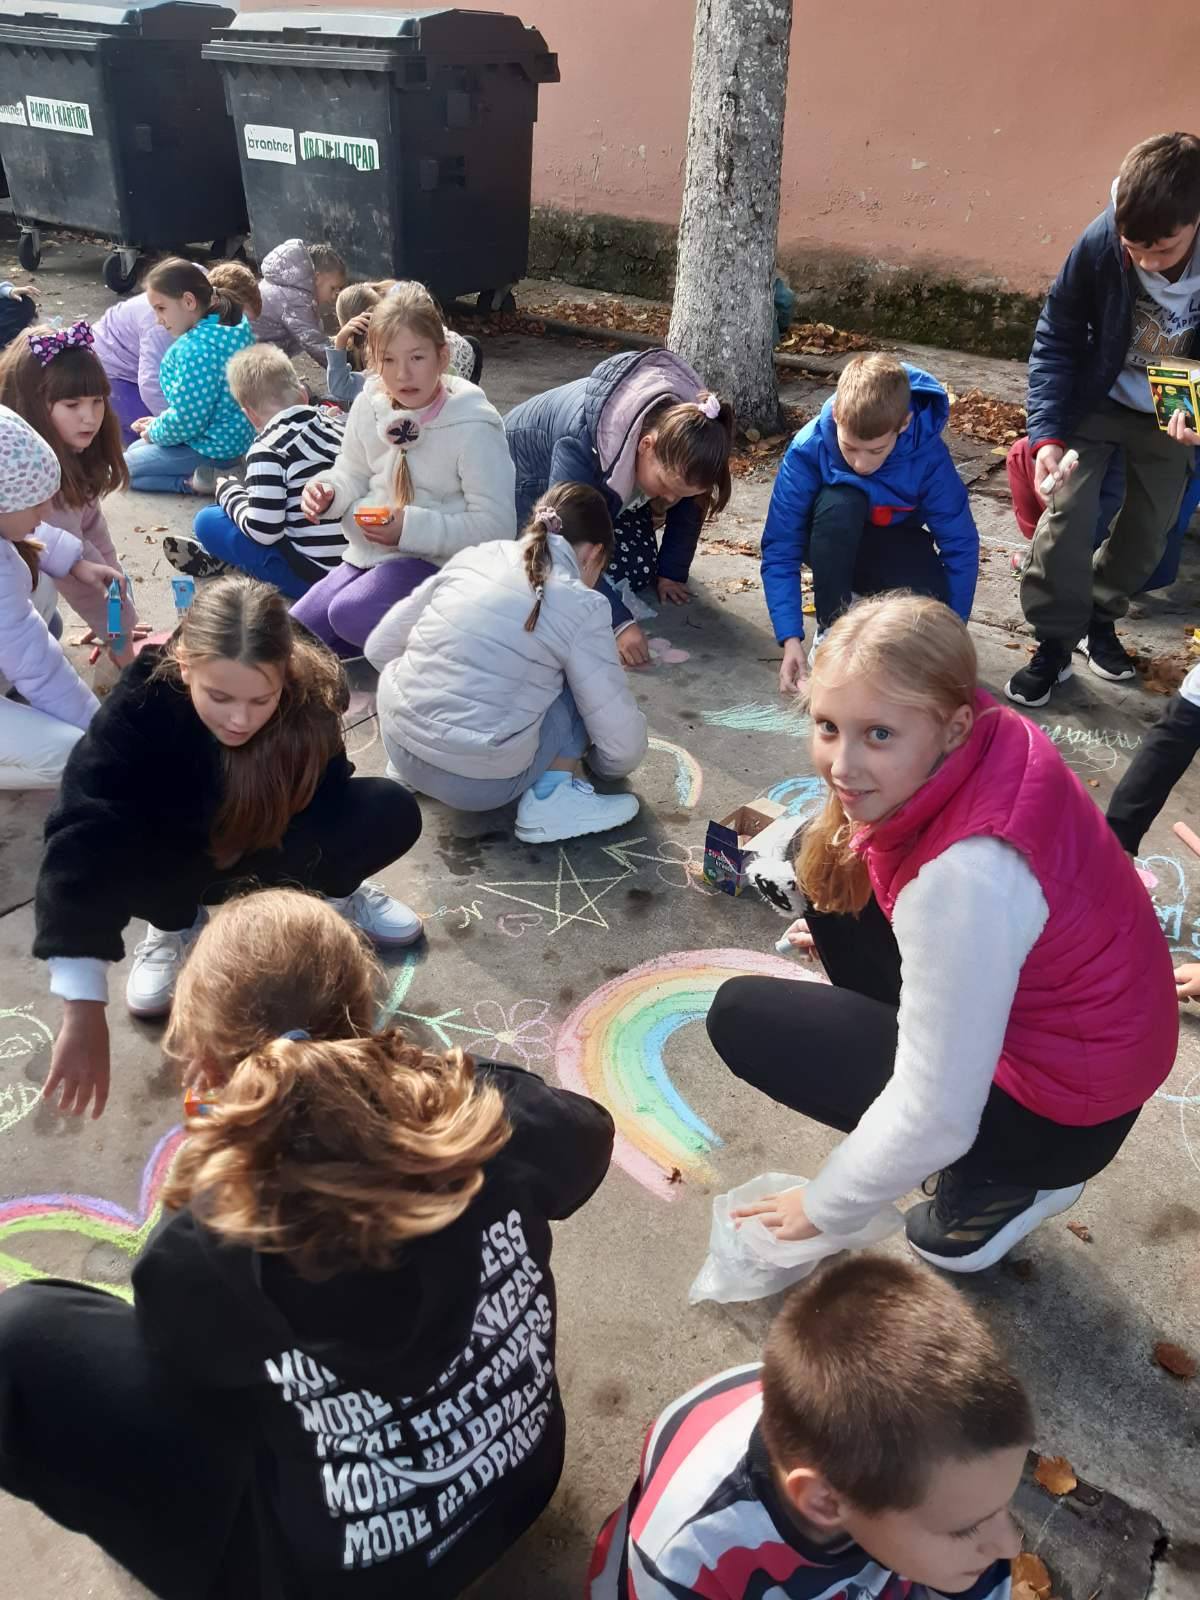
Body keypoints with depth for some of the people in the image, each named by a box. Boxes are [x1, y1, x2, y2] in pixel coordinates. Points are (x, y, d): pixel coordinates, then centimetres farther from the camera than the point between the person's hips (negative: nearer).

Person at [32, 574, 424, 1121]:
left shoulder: (311, 695, -28)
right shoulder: (140, 703, -35)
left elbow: (323, 805, -14)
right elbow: (81, 842, -43)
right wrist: (84, 1010, -49)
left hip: (267, 849, 1)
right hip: (176, 858, -1)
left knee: (392, 813, -26)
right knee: (113, 851, -36)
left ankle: (335, 892, 7)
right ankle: (178, 923, -1)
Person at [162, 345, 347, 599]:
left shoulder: (267, 449, -15)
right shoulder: (334, 423, 4)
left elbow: (263, 531, -17)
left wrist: (229, 491, 2)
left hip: (314, 575, -7)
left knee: (208, 519, 0)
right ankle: (221, 559, 29)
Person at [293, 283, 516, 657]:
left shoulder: (474, 426, -16)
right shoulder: (369, 407, 2)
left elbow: (495, 525, -19)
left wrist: (412, 528, -24)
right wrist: (328, 491, -8)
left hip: (437, 559, -7)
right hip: (368, 553, 7)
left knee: (349, 612, -30)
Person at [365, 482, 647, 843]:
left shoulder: (473, 556, 6)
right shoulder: (583, 607, -7)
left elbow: (379, 647, 10)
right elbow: (624, 745, -4)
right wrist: (608, 765, 20)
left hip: (397, 745, 6)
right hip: (479, 783, -5)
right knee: (582, 680, 11)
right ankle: (552, 799, -1)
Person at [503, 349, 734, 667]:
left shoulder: (686, 436, -29)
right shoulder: (581, 441, -45)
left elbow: (689, 506, -9)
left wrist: (671, 572, -6)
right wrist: (619, 621, -50)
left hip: (604, 481, 5)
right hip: (530, 466, -4)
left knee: (638, 572, -6)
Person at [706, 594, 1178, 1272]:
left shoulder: (965, 876, -37)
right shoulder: (984, 736, -15)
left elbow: (937, 1119, -27)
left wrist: (826, 1207, -10)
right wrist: (840, 921, 11)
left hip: (1057, 1114, -7)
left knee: (743, 1018, -6)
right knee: (831, 866, 6)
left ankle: (998, 1181, 3)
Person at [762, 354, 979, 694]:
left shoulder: (928, 455, -28)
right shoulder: (808, 448, -29)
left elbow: (961, 548, -20)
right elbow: (780, 548, -27)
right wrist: (791, 638, -35)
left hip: (892, 548, 1)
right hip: (830, 545, 0)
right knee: (841, 501, -36)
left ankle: (868, 599, 3)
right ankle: (832, 628, -18)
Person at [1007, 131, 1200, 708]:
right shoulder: (1101, 241, -28)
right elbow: (1056, 338, -16)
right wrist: (1047, 434, -27)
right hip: (1098, 401, -1)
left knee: (1149, 530, 8)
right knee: (1066, 514, -13)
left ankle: (1099, 617, 33)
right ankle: (1054, 642, 1)